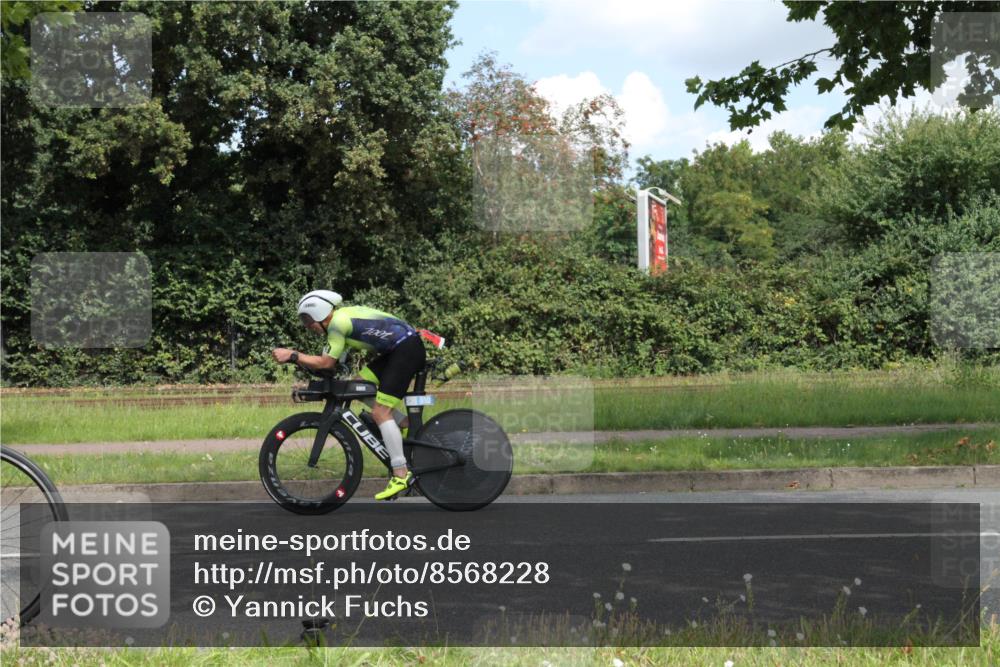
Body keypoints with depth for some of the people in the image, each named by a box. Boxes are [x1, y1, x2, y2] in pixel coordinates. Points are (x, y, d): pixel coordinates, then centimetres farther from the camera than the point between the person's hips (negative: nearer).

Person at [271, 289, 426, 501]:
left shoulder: (338, 323, -15)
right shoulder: (342, 315, 13)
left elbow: (326, 363, -14)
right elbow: (334, 361, 16)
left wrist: (292, 356, -11)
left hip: (407, 349, -10)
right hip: (396, 349, 10)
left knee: (380, 412, -9)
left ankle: (401, 475, -8)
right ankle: (407, 425, 13)